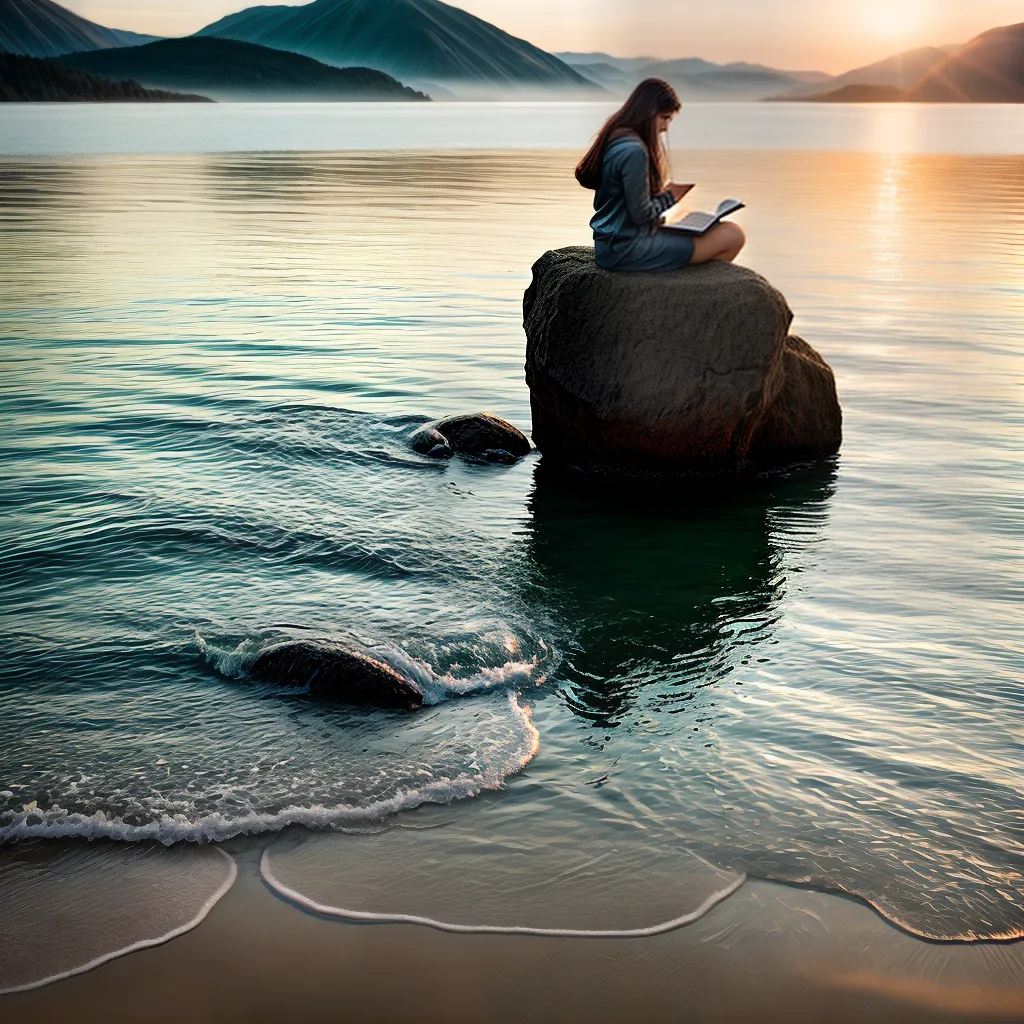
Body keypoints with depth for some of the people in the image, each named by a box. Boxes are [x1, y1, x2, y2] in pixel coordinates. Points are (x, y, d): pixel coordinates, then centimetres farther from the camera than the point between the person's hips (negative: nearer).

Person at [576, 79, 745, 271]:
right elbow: (641, 214, -20)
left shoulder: (615, 138, 9)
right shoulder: (633, 151, -21)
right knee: (733, 236, -10)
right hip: (628, 250, -11)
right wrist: (669, 197, -2)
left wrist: (661, 192, 6)